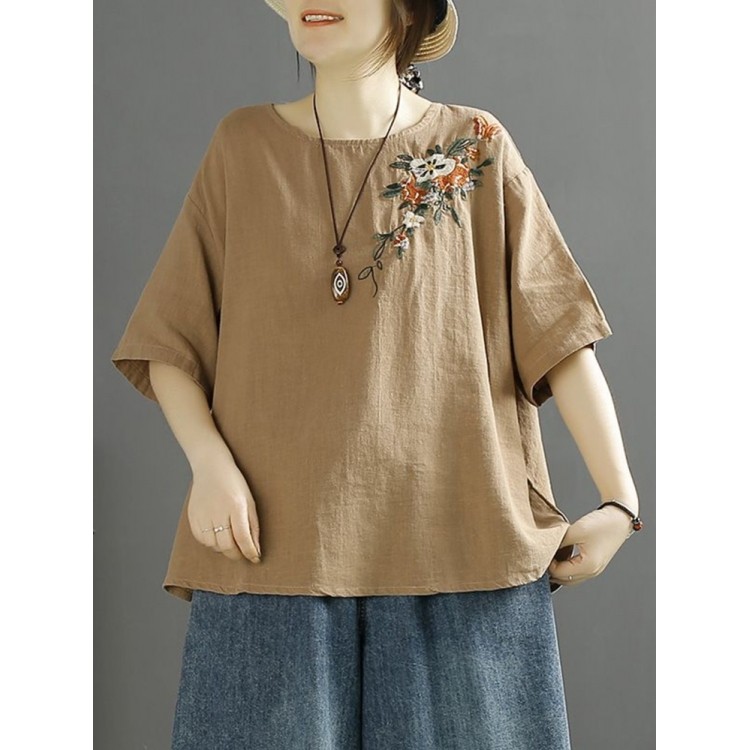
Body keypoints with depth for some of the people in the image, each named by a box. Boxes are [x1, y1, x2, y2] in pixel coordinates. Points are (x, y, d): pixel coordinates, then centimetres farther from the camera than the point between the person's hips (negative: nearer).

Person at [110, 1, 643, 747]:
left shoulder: (475, 147, 4)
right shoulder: (242, 146, 7)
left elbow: (559, 331, 2)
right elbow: (169, 342, 7)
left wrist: (620, 503, -3)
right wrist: (209, 462, -9)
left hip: (459, 547, 0)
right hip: (276, 548, 1)